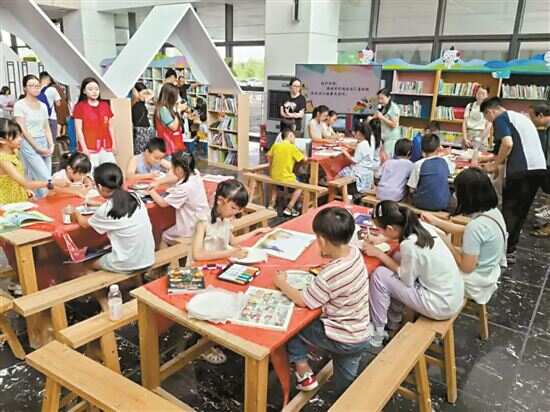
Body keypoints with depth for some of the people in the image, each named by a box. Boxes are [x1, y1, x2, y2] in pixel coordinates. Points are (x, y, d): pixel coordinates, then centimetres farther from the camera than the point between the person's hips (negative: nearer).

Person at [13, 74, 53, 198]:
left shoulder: (43, 106, 12)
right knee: (45, 179, -12)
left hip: (44, 143, 6)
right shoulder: (19, 105, -5)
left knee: (37, 179, 7)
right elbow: (23, 130, -10)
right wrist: (38, 148, -14)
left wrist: (51, 146, 0)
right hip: (29, 145, -6)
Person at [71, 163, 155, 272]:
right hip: (148, 259, 5)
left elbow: (84, 223, 6)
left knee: (93, 263, 25)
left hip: (128, 265, -5)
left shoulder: (105, 210, -17)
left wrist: (75, 212, 25)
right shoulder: (134, 197, -4)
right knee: (105, 253, 30)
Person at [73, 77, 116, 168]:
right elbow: (79, 130, -3)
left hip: (106, 147, 5)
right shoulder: (80, 106, 1)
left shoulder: (105, 105, 14)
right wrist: (84, 148, -11)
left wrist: (114, 143, 10)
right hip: (89, 149, -4)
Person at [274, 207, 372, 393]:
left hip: (342, 340, -7)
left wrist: (281, 283, -5)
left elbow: (302, 301, -18)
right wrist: (329, 255, -2)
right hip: (360, 336, 7)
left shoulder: (330, 275, -33)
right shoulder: (355, 253, -11)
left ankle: (304, 373, 17)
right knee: (346, 386, 26)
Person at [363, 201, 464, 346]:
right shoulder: (420, 226, -6)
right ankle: (393, 322, 29)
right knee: (397, 258, 17)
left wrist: (379, 254, -7)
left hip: (442, 305, -8)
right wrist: (380, 240, 10)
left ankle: (377, 334, 10)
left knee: (379, 275, -8)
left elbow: (407, 280, -12)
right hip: (455, 295, 8)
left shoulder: (409, 246, -28)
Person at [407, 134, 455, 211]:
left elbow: (412, 190, -10)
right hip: (443, 204, 2)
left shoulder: (418, 164, -12)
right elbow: (452, 169, 23)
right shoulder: (445, 161, -3)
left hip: (423, 205, -2)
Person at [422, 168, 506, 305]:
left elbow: (466, 267, -26)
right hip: (489, 275, 8)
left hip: (475, 283, -8)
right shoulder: (494, 212, -6)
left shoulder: (476, 226, -34)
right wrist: (435, 221, 8)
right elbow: (464, 231, 9)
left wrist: (447, 244, -13)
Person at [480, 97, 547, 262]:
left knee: (509, 210, 2)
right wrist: (499, 162, 34)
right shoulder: (521, 117, 26)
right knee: (520, 211, 15)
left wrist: (495, 165, -2)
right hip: (540, 168, 8)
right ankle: (510, 248, 22)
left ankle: (506, 251, 5)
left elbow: (508, 144, -15)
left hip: (522, 169, -8)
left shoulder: (501, 118, 0)